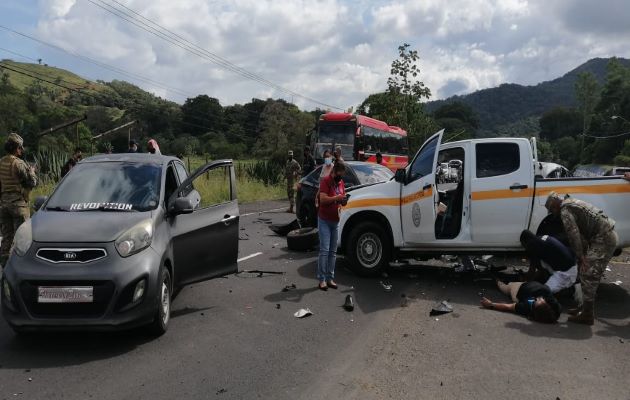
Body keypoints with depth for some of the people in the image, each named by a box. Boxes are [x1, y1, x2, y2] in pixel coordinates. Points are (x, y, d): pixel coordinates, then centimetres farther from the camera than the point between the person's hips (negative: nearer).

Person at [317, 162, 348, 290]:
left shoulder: (341, 182, 10)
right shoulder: (325, 181, -10)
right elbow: (323, 199, -20)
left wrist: (344, 201, -5)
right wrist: (337, 198, -25)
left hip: (335, 221, 7)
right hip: (324, 220, -7)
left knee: (333, 251, 6)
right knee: (324, 250, -9)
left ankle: (330, 278, 11)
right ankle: (322, 279, -5)